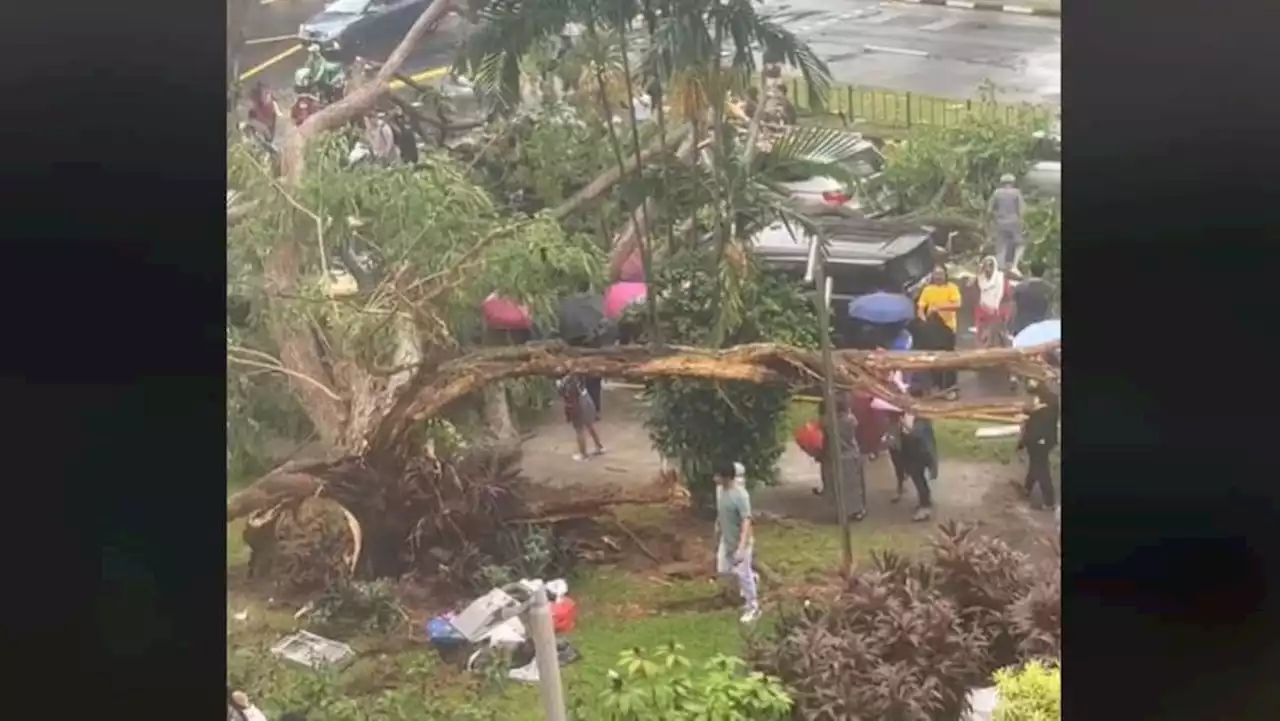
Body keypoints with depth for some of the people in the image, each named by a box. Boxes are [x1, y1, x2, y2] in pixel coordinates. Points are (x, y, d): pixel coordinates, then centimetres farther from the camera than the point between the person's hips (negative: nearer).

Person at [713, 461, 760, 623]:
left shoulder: (740, 495, -29)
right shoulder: (720, 490, -4)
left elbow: (746, 521, -30)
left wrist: (741, 547, -35)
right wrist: (718, 530, 20)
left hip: (740, 541, -8)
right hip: (726, 539, 8)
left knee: (743, 574, 3)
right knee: (722, 570, 16)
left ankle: (753, 607, 20)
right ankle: (750, 576, 42)